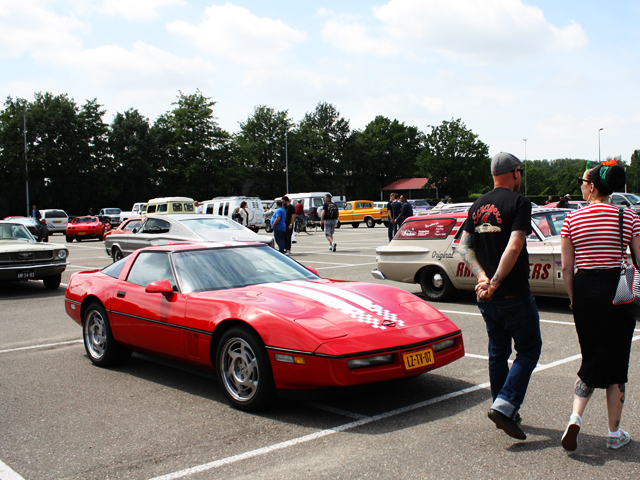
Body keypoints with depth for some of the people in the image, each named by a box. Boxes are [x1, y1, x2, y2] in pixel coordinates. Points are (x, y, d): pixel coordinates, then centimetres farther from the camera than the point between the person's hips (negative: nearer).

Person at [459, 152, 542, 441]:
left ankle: (504, 412, 24)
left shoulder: (478, 206, 11)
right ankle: (504, 406, -7)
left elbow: (464, 246, 5)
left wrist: (482, 276, -6)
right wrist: (495, 283, -19)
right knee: (528, 350, 4)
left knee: (498, 352, 16)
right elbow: (514, 247, -21)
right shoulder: (518, 202, -10)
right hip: (514, 295, -7)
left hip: (486, 298, 7)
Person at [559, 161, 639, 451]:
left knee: (591, 360, 16)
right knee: (615, 362, 11)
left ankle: (575, 417, -3)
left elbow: (566, 268, 1)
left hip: (584, 289, 1)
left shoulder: (572, 220, -1)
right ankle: (614, 434, 19)